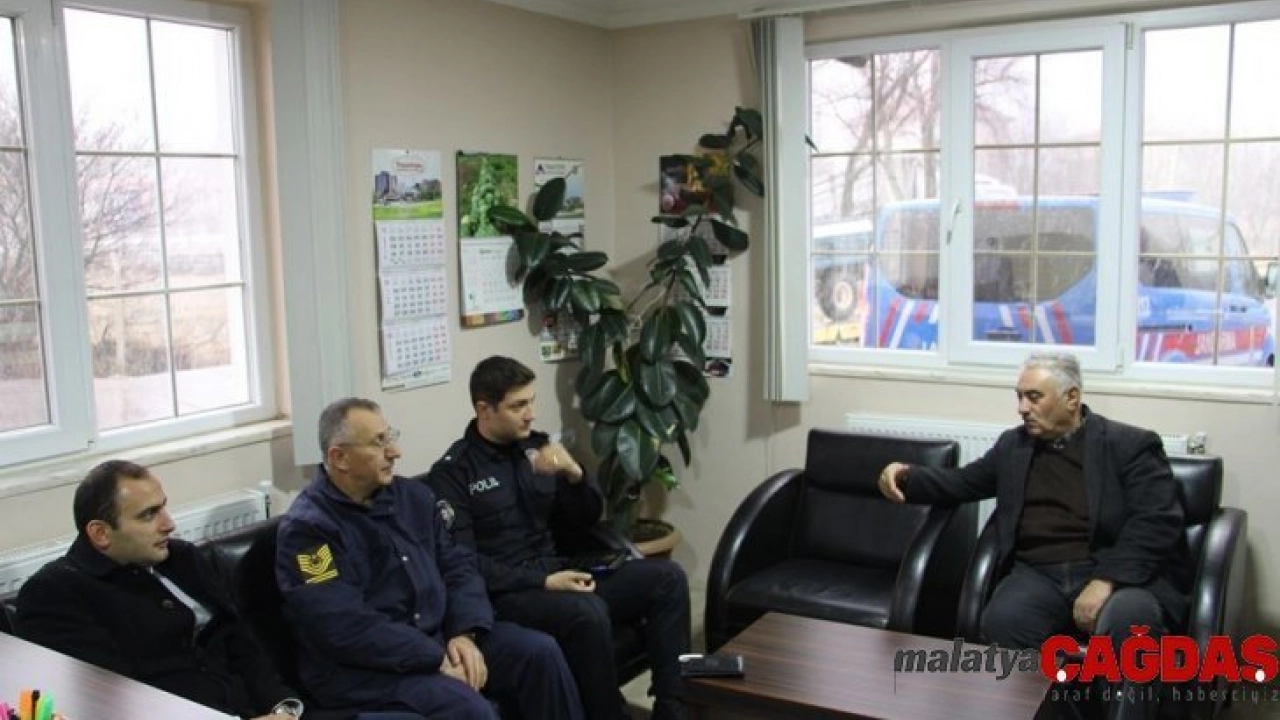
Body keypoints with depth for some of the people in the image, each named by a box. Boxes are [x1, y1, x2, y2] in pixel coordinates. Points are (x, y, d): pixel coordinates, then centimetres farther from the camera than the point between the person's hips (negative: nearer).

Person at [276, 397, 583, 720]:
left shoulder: (412, 495, 9)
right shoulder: (306, 528, -14)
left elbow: (458, 564, 9)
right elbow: (347, 628, -22)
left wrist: (464, 633, -9)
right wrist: (437, 661, -21)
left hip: (438, 636, 7)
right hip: (362, 667, -7)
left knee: (539, 651, -6)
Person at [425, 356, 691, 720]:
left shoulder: (537, 445, 10)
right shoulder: (452, 472, -6)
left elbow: (587, 519, 11)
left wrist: (574, 473, -10)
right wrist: (543, 582, -20)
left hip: (558, 571, 7)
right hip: (506, 591, -6)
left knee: (667, 577, -10)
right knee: (588, 611, -35)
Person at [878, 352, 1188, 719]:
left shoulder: (1129, 444, 4)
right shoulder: (1014, 444, 19)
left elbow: (1159, 520, -7)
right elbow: (962, 482, 27)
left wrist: (1107, 579, -21)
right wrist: (905, 476, 6)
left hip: (1118, 574, -3)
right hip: (1041, 574, 3)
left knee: (1127, 618, -38)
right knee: (1002, 621, -31)